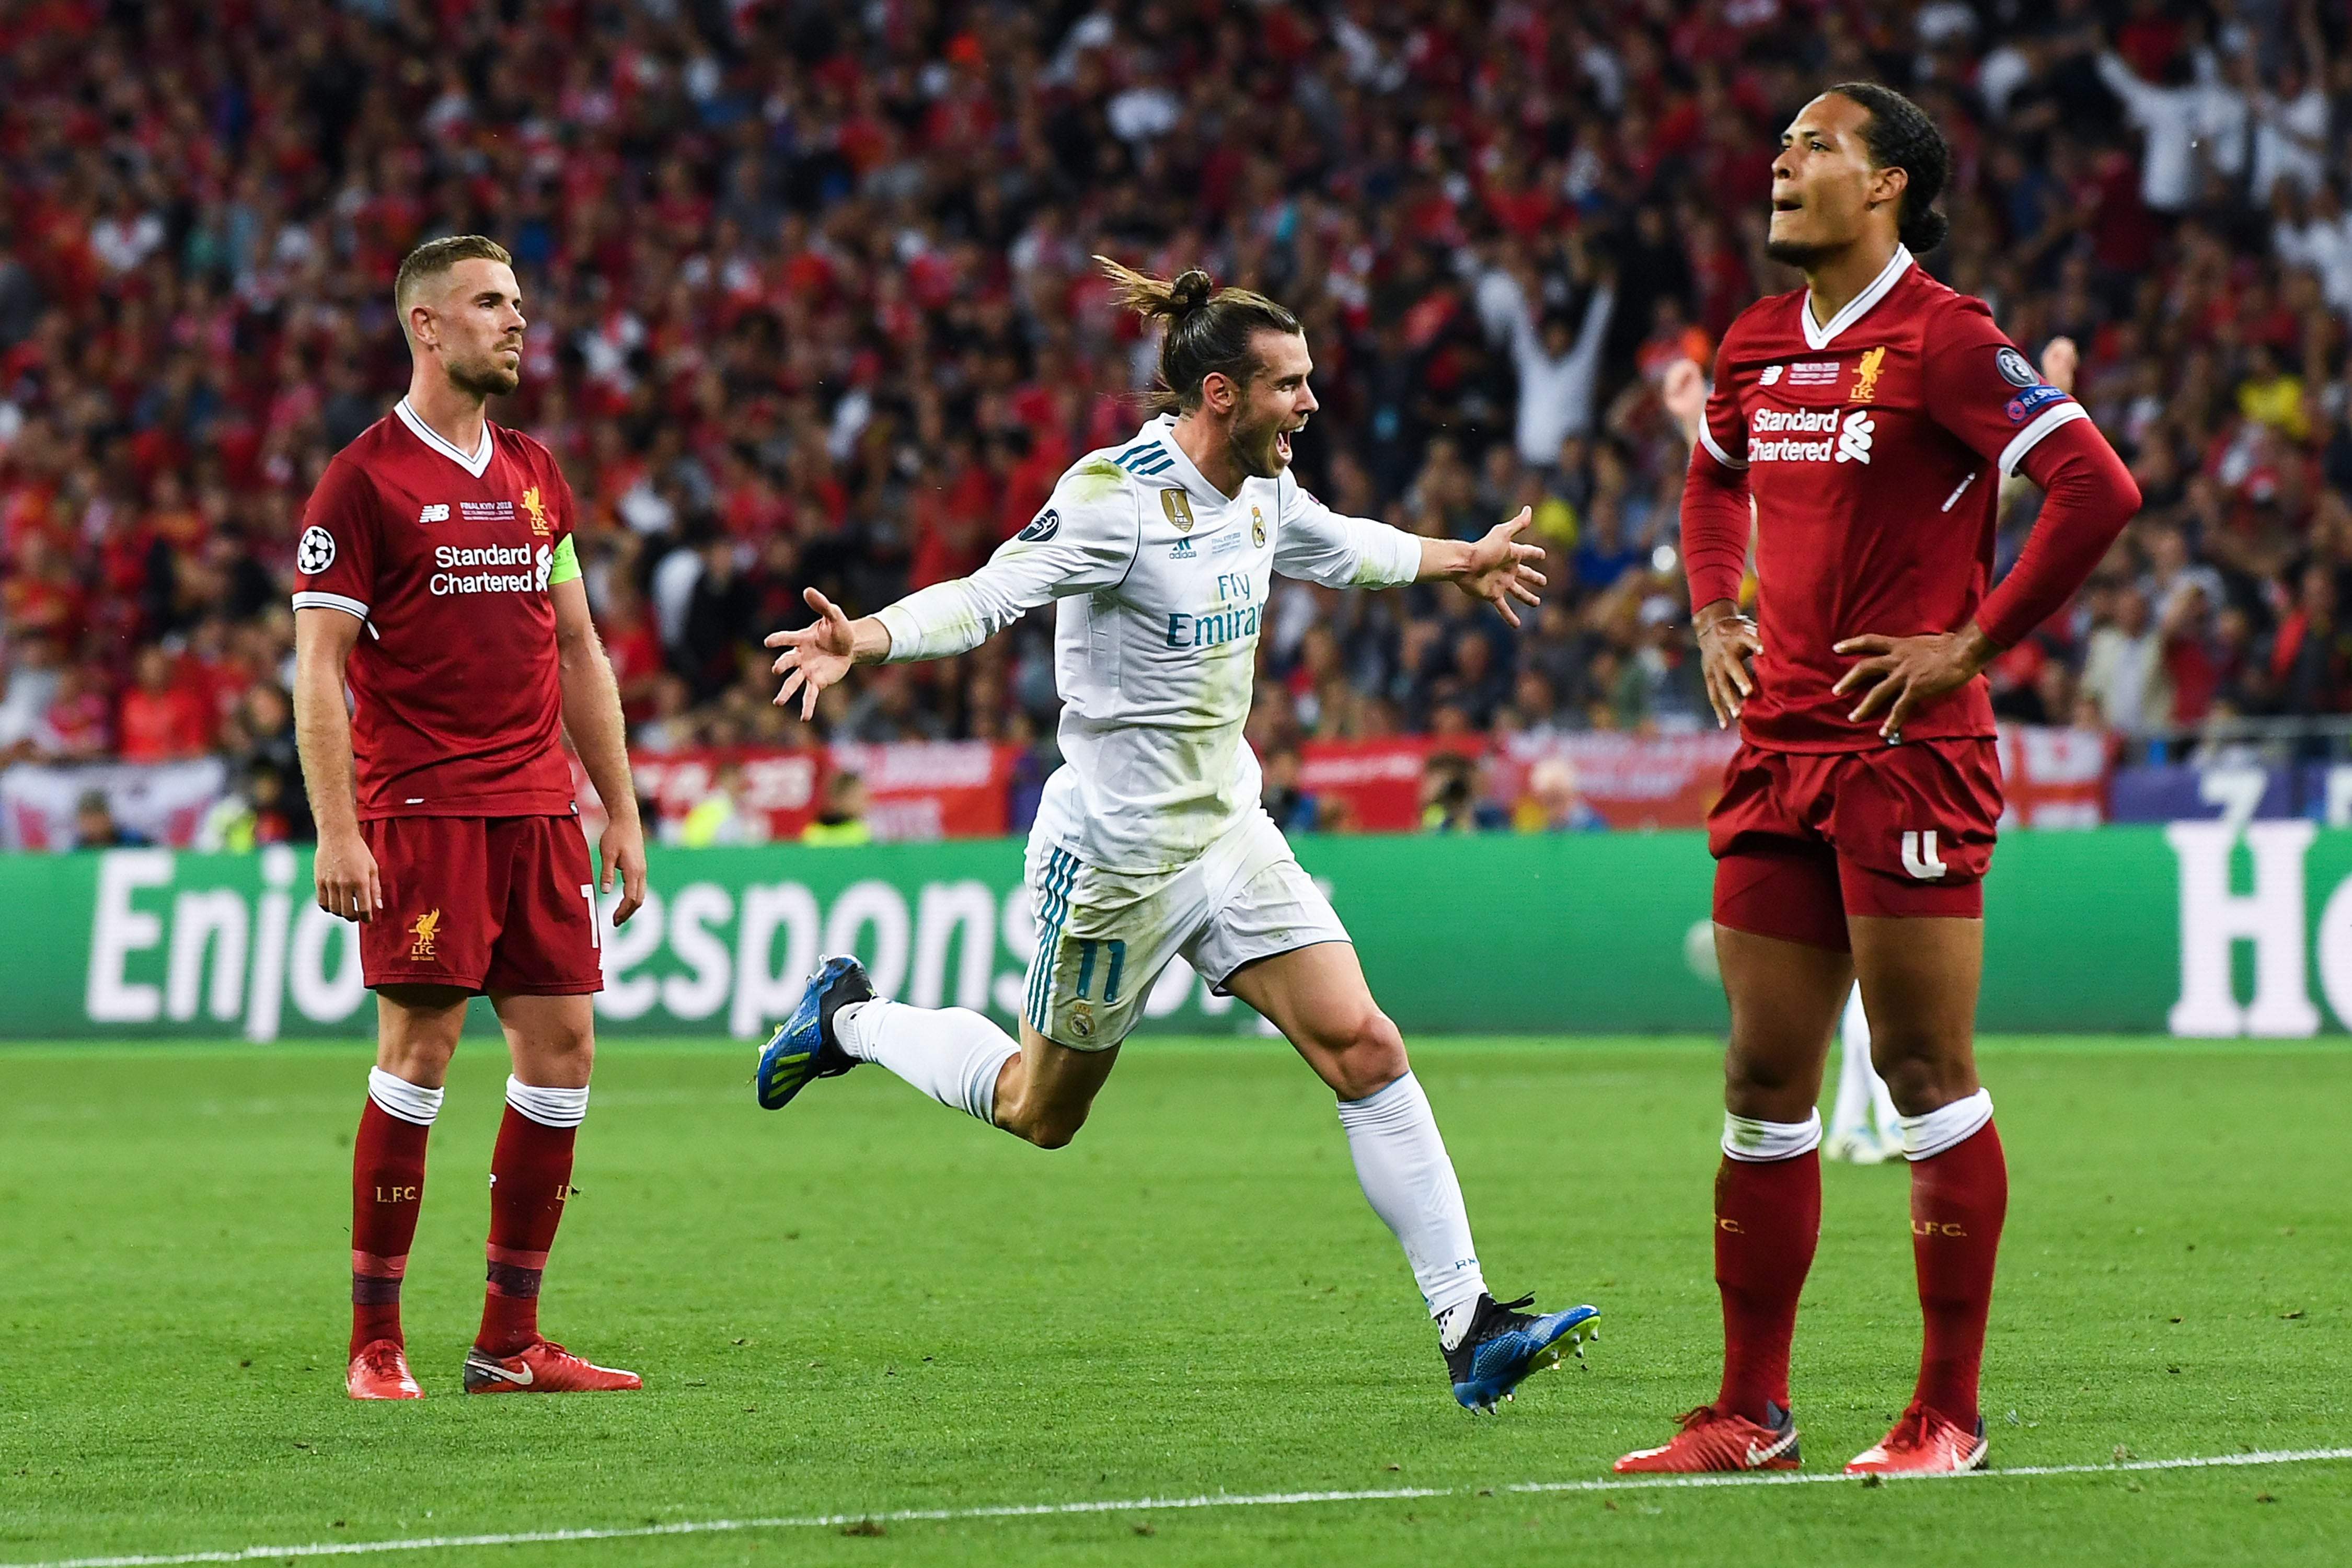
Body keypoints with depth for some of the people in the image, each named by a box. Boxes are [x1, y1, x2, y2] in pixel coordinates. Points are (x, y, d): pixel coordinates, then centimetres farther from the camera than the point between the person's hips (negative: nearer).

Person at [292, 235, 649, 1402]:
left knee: (562, 1049, 2)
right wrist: (337, 831, -15)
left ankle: (510, 1341, 9)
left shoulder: (534, 476, 15)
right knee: (419, 1051, -8)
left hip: (539, 809, 7)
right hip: (420, 811, -7)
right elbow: (318, 666, -8)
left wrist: (620, 810, 15)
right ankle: (374, 1345, -1)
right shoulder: (364, 480, -5)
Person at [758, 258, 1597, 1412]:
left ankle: (1471, 1328, -8)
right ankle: (848, 1019, 37)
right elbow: (989, 595, -28)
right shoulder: (1116, 496, -20)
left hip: (1231, 832, 7)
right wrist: (864, 639, -46)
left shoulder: (1262, 490, 4)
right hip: (1117, 852, -7)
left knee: (1365, 1050, -7)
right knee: (1042, 1110, 10)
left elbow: (1339, 548, 27)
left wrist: (1460, 561, 43)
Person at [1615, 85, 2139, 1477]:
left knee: (1927, 1072, -3)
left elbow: (2099, 488, -17)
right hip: (1778, 749, 7)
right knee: (1764, 1081, 7)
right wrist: (1715, 612, 17)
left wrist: (1973, 645, -15)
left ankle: (1950, 1414, 3)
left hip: (1909, 749, -7)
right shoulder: (1759, 345, 13)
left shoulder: (1944, 338, -10)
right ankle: (1752, 1415, 12)